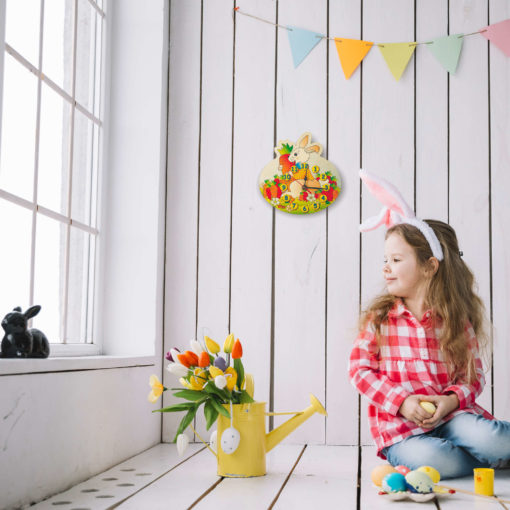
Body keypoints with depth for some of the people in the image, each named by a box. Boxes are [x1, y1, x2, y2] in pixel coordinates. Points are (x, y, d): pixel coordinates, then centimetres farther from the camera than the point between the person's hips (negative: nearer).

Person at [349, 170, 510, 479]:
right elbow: (360, 369, 1)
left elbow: (473, 374, 5)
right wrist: (401, 401, -13)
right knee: (428, 460, -32)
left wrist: (451, 400, -16)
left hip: (449, 414, 1)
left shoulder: (456, 319, 5)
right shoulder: (379, 317, 3)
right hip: (398, 420, 0)